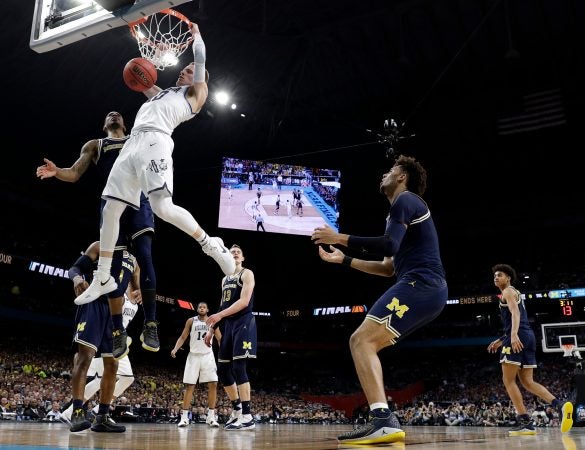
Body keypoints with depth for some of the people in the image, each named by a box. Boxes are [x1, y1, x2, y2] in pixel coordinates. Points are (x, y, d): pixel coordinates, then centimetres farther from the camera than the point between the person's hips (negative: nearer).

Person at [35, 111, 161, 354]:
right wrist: (56, 171, -6)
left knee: (144, 257, -19)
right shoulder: (94, 145, 26)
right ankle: (118, 334, 1)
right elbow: (74, 174, 15)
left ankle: (150, 324, -16)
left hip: (137, 198, -1)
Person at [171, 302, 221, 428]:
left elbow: (220, 339, 6)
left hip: (208, 356, 1)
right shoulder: (191, 321, 3)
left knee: (213, 384, -9)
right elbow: (182, 337, 3)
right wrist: (175, 349, -13)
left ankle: (211, 416, -4)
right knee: (189, 386, -2)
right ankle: (184, 417, 2)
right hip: (194, 356, -1)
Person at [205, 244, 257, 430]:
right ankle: (237, 410, 22)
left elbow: (244, 301, -17)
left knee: (238, 368, -16)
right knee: (223, 370, 8)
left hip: (243, 323, -8)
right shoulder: (225, 279, 21)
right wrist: (212, 329, 17)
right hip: (227, 325, 8)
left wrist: (220, 315, -24)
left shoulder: (247, 274, -3)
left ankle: (247, 417, -15)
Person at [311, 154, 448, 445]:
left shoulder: (405, 200, -1)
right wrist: (344, 260, 31)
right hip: (428, 290, 10)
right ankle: (384, 421, 7)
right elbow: (389, 268, 31)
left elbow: (389, 246, -18)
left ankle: (383, 421, -27)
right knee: (363, 344, 11)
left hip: (420, 285, -10)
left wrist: (340, 238, -10)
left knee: (361, 341, -18)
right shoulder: (406, 207, 30)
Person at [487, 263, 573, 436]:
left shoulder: (508, 291, 1)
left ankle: (525, 422, -11)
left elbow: (515, 313, -18)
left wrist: (513, 335, -33)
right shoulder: (515, 294, 30)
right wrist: (500, 341, 34)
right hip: (529, 336, 9)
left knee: (508, 380, -4)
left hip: (519, 337, -9)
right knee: (528, 382, 8)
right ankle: (560, 405, -11)